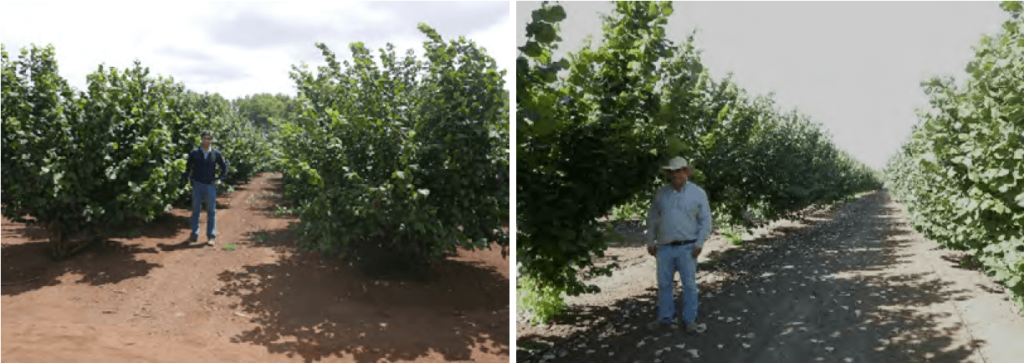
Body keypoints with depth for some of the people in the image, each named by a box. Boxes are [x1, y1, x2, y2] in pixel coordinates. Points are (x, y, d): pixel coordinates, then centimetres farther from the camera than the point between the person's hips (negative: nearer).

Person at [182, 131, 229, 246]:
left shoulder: (216, 153, -1)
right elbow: (188, 167, 9)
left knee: (211, 212, 2)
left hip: (210, 185, -1)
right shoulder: (194, 153, 0)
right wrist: (187, 179, -2)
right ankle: (194, 235, 17)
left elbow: (224, 166, 10)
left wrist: (220, 179, 2)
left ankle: (211, 237, 7)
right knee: (196, 210, 8)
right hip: (197, 185, 1)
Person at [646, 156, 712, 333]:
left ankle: (689, 319, 15)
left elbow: (705, 221, 0)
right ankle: (665, 317, 22)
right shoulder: (661, 193, 5)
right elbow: (652, 218, 11)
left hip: (687, 248, -2)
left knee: (689, 285, 4)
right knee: (664, 284, 9)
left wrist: (699, 243, -8)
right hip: (664, 247, 3)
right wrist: (650, 242, 7)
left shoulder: (698, 193, -1)